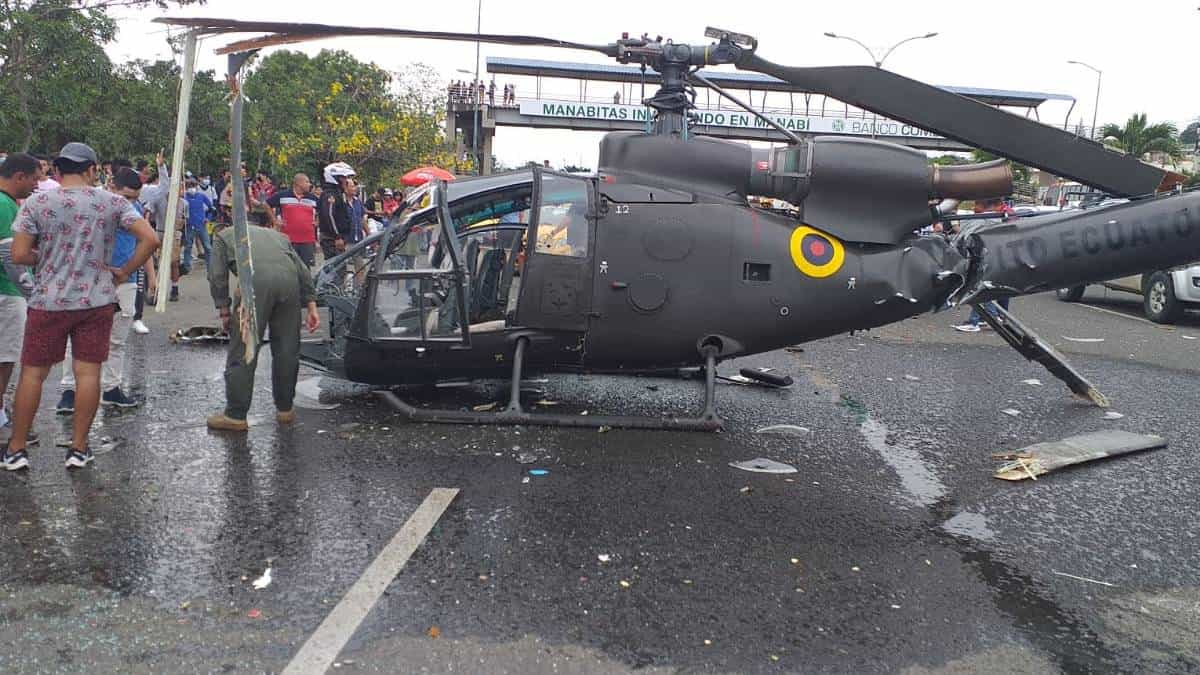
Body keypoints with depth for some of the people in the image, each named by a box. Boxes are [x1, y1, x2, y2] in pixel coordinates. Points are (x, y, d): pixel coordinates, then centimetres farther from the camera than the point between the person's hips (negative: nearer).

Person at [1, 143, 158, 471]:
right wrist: (124, 272, 1)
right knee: (88, 372, 6)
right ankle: (79, 448, 12)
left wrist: (47, 259, 12)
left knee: (32, 373, 9)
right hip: (96, 300, 1)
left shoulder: (36, 204, -4)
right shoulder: (113, 202, -2)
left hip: (49, 301, 0)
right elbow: (150, 239, -9)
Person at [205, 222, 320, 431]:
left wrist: (224, 311, 18)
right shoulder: (277, 235, 38)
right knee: (287, 350, 15)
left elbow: (217, 276, 14)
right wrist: (311, 306, 20)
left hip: (256, 280, -4)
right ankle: (285, 409, 24)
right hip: (290, 280, 4)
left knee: (242, 351, 3)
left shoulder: (224, 236, 29)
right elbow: (303, 272, 25)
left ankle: (235, 415, 7)